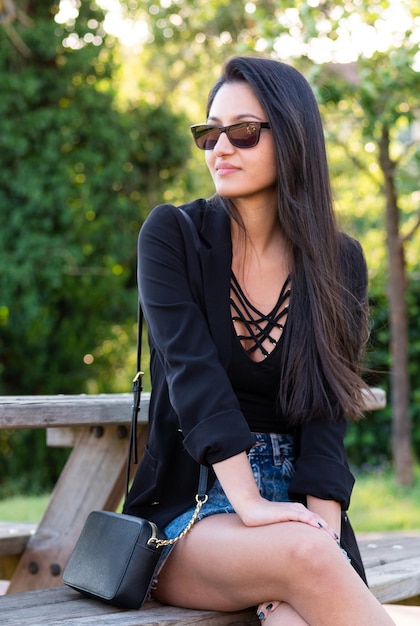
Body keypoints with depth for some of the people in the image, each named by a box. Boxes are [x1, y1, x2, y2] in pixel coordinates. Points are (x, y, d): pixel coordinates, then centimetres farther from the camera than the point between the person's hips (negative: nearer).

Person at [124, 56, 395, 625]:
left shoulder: (338, 263, 4)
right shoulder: (172, 235, -1)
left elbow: (325, 412, -4)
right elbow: (192, 370, -14)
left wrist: (324, 533, -19)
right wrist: (250, 504, -26)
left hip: (297, 502, 1)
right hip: (189, 508, -1)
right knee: (304, 555, -33)